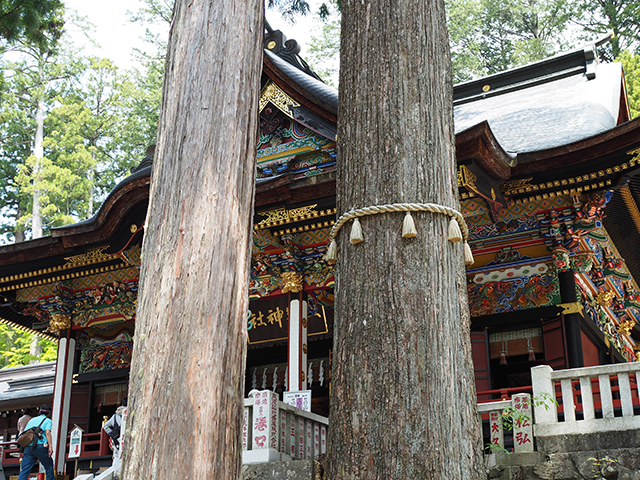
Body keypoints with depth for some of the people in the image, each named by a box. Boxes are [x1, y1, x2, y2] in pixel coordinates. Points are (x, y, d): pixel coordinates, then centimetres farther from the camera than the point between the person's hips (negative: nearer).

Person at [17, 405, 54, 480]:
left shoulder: (32, 420, 26)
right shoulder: (48, 420, 10)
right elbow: (47, 432, -7)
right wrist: (50, 446, -12)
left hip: (28, 447, 4)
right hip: (40, 446, -4)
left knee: (24, 470, 1)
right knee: (49, 465, 11)